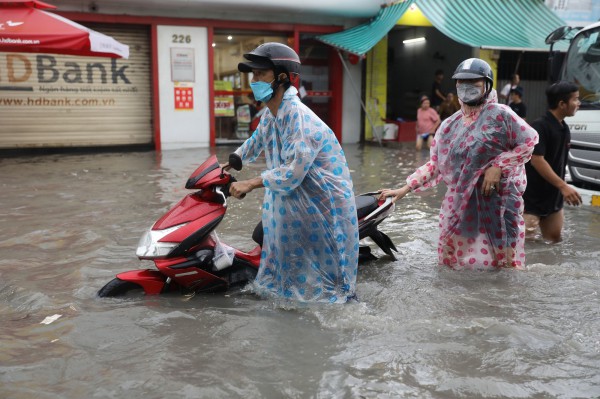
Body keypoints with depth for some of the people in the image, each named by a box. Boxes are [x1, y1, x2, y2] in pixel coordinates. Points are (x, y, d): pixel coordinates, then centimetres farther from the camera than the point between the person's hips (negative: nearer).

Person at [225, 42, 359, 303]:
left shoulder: (298, 116, -25)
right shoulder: (270, 115, 4)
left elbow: (292, 173, -29)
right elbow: (255, 144, 25)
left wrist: (250, 184, -22)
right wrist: (228, 164, 26)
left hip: (325, 202, -9)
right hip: (293, 196, 9)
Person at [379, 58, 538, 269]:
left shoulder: (500, 114, -6)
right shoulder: (449, 125, 8)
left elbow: (529, 140, -6)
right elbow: (435, 164, 10)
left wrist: (498, 166, -14)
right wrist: (405, 188, 4)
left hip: (497, 200, -5)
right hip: (459, 205, 5)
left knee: (501, 261, 4)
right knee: (453, 262, 11)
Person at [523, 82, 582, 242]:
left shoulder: (565, 129, 9)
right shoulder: (539, 127, -18)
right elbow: (537, 161, -23)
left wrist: (562, 189, 16)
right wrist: (564, 186, -25)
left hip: (554, 197, 9)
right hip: (532, 198, -9)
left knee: (554, 239, 13)